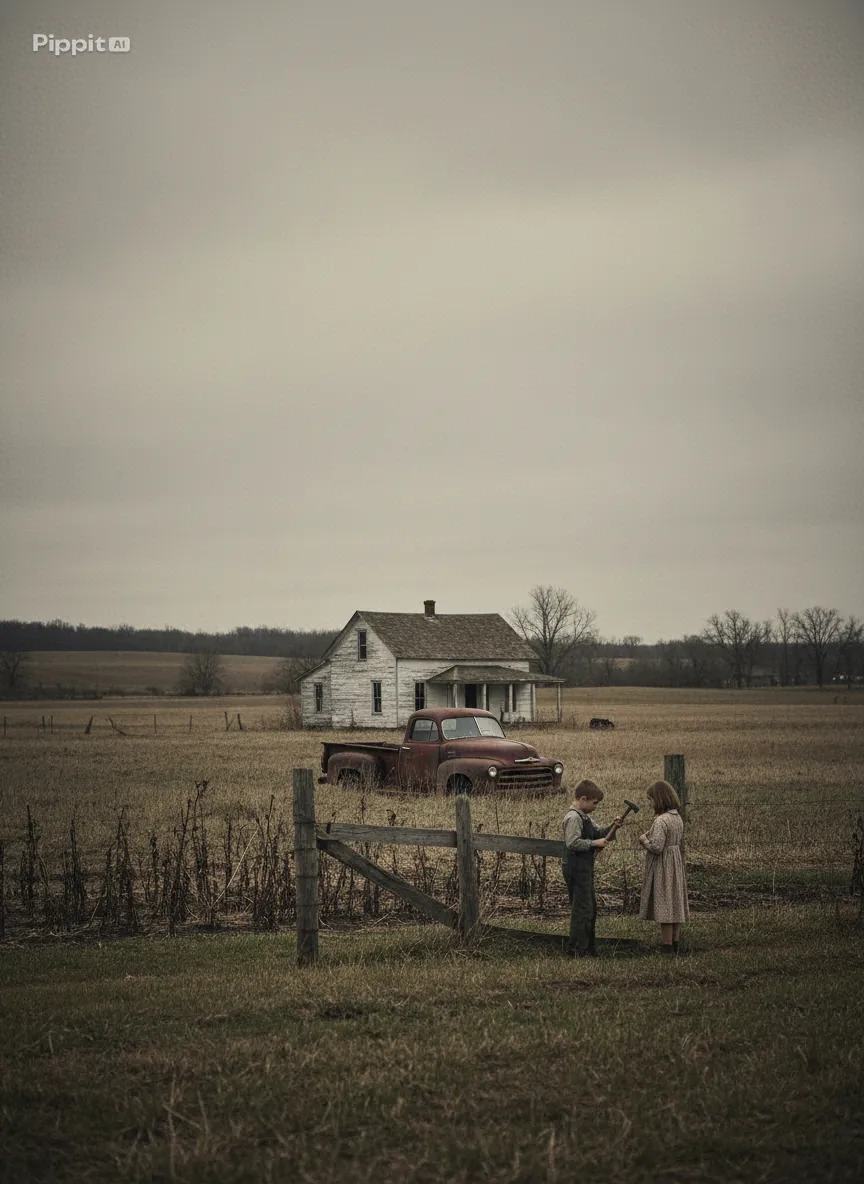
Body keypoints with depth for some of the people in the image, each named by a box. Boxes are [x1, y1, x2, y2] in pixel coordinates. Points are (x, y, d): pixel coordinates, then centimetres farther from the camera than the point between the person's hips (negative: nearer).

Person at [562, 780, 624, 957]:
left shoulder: (584, 817, 15)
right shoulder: (573, 818, -17)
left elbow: (596, 832, 24)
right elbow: (573, 842, -27)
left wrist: (611, 827, 7)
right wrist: (594, 843, -22)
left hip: (584, 869, 11)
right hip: (576, 869, -11)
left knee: (590, 908, 17)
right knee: (582, 909, -9)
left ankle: (589, 948, 27)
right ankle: (576, 950, -5)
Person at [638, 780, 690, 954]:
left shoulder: (661, 821, -22)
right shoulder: (678, 818, 6)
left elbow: (656, 847, -26)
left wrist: (644, 840, -7)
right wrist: (650, 837, 11)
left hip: (661, 867, -9)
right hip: (676, 863, 9)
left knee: (664, 906, -3)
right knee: (675, 903, 14)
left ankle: (667, 947, 1)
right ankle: (674, 944, 23)